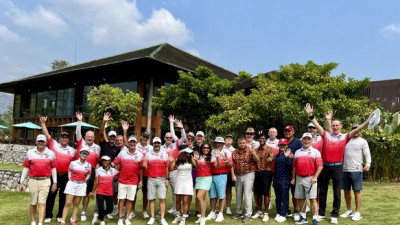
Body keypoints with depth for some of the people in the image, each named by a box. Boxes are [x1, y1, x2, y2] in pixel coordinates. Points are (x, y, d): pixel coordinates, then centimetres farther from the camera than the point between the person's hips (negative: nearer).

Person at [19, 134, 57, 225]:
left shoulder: (51, 153, 2)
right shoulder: (29, 153, 3)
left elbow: (53, 168, 6)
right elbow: (26, 168, 6)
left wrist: (55, 183, 4)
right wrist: (21, 182, 3)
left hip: (45, 181, -1)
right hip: (33, 181, 1)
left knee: (42, 202, -3)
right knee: (33, 202, 11)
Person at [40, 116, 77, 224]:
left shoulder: (72, 150, 6)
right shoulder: (53, 144, 0)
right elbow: (46, 134, -6)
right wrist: (43, 123, -14)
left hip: (66, 176, 2)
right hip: (54, 174, -2)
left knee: (63, 196, 10)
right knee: (51, 195, 7)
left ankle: (60, 215, 23)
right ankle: (48, 216, 19)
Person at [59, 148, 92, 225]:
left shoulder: (88, 165, 2)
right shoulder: (73, 163, -3)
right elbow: (69, 172, 8)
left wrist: (83, 181, 6)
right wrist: (71, 180, 6)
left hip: (81, 185, 2)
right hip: (72, 183, -2)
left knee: (76, 204, 7)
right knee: (68, 203, -5)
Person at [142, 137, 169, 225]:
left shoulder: (165, 154, 7)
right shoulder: (148, 154, 7)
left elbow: (167, 167, 6)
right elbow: (144, 165, 1)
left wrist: (167, 179, 1)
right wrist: (144, 166, -23)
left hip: (162, 179, 0)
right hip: (151, 179, 0)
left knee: (162, 198, -3)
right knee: (151, 199, 4)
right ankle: (152, 217, 13)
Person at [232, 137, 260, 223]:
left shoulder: (250, 150, -6)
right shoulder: (235, 152, 5)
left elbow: (257, 160, -17)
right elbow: (233, 164, 9)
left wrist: (253, 153, -31)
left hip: (248, 175, -4)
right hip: (238, 175, 4)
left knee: (247, 195, -6)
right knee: (238, 195, 13)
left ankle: (248, 215, 1)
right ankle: (238, 212, 28)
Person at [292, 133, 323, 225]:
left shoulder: (315, 152, 2)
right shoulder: (297, 152, 14)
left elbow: (320, 166, -6)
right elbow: (294, 166, 16)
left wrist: (315, 177, -14)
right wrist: (293, 178, 12)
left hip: (310, 178, -4)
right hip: (299, 178, 5)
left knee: (312, 198, -7)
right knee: (300, 198, 10)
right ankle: (303, 217, 22)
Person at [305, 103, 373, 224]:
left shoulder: (345, 137, 1)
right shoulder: (326, 135, 3)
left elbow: (356, 130, -8)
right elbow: (317, 125, -3)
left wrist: (368, 121, -18)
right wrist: (310, 115, -13)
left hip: (337, 167, -1)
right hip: (325, 166, 1)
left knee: (336, 192, 7)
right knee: (322, 191, 10)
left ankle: (334, 215, 18)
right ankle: (321, 214, 22)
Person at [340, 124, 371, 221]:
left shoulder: (363, 141, 3)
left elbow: (367, 154, -5)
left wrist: (368, 164, -20)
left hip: (356, 170, -4)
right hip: (345, 170, 4)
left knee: (357, 191, -2)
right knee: (346, 190, 10)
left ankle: (358, 212, 6)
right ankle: (349, 211, 22)